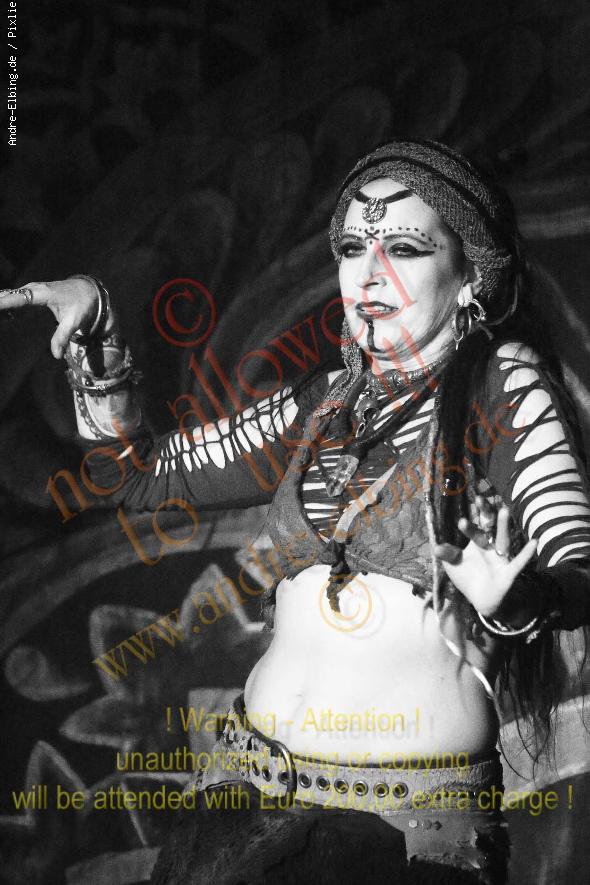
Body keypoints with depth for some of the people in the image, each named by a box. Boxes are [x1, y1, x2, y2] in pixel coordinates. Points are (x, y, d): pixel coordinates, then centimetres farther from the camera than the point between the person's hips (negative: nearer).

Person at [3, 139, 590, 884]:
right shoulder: (322, 407, 8)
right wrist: (95, 329, 2)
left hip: (414, 811, -4)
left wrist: (515, 597, -38)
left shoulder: (505, 385, -5)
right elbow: (139, 474, 13)